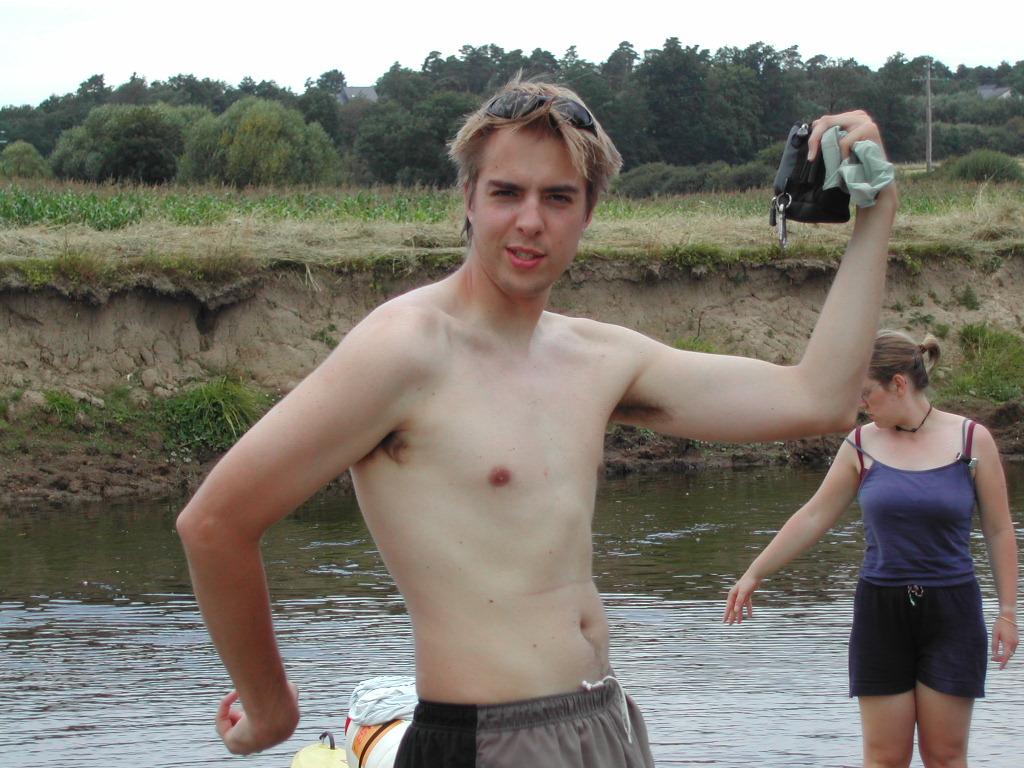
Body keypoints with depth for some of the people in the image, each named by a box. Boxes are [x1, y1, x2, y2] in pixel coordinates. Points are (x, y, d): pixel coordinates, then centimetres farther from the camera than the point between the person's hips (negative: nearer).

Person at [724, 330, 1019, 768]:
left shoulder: (971, 440, -3)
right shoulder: (861, 446, 1)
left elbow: (999, 531, 2)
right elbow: (813, 518, 6)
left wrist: (1007, 610, -1)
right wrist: (754, 574, 7)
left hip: (951, 612, -1)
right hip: (880, 611, 1)